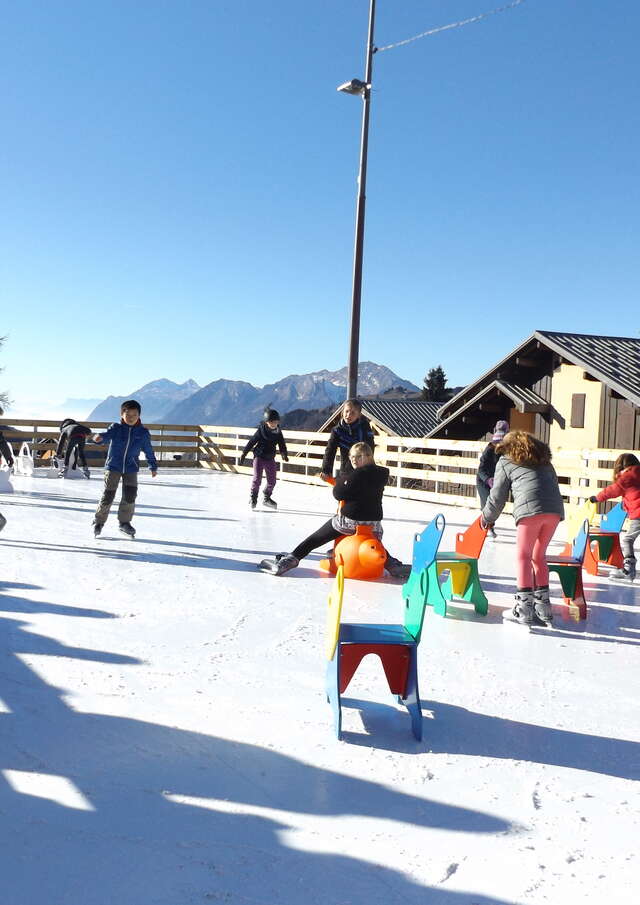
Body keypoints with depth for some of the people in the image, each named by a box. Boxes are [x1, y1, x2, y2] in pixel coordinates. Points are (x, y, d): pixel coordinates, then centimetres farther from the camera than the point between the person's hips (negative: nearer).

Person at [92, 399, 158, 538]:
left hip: (131, 468, 2)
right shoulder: (116, 428, -4)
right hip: (113, 466, -2)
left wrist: (153, 466, 15)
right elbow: (107, 434, -23)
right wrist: (100, 437, -47)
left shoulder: (143, 433, 1)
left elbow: (149, 450, 10)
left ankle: (124, 522, 12)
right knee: (108, 494, -1)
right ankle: (98, 521, 17)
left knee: (130, 494, -6)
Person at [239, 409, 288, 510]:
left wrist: (284, 455, -15)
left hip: (270, 459, 4)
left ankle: (266, 498, 25)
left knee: (272, 480, 6)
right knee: (257, 478, -11)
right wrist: (244, 453, -3)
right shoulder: (261, 431, -11)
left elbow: (282, 445, 3)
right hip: (259, 457, -4)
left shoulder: (278, 433, 0)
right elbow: (251, 442, -6)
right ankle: (253, 497, 8)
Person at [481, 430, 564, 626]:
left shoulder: (505, 461, 16)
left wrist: (487, 518, 29)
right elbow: (554, 482, 25)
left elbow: (497, 496, 15)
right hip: (555, 509, 5)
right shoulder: (543, 459, 31)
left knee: (523, 556, 5)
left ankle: (524, 607, -2)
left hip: (530, 509, -5)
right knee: (539, 556, 17)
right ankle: (543, 605, 17)